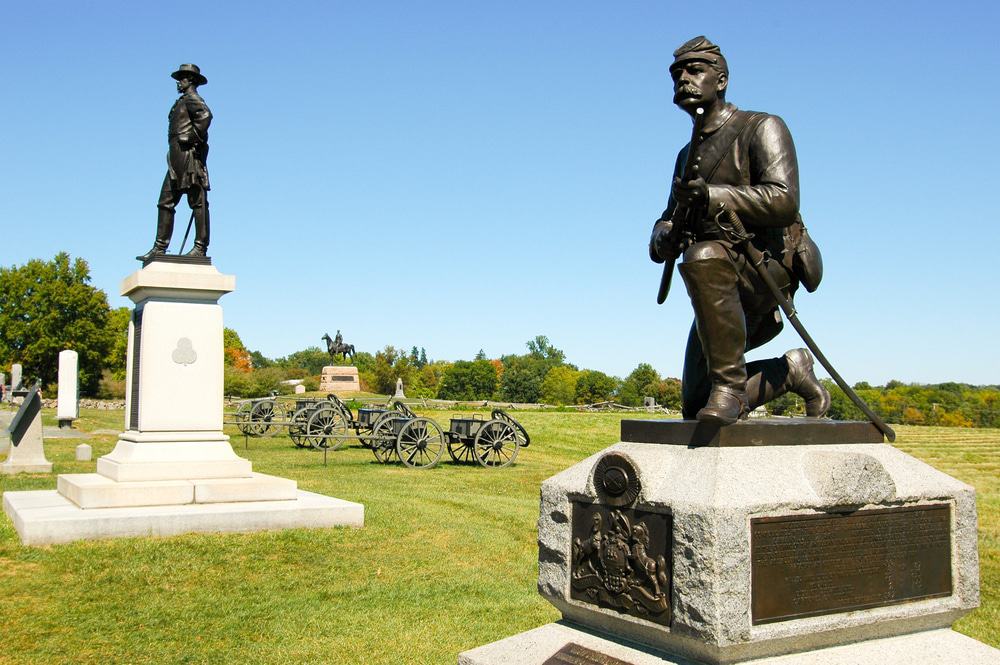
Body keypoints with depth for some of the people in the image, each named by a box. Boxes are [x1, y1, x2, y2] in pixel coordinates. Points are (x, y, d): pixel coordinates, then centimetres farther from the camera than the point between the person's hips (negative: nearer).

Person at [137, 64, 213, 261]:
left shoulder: (191, 98, -3)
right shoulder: (183, 101, 26)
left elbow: (205, 115, -23)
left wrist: (195, 139, -17)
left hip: (188, 154, -10)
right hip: (178, 158, 10)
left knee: (197, 202, -9)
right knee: (166, 202, 6)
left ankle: (200, 247, -10)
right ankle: (160, 247, 6)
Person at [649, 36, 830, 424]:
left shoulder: (761, 128, 0)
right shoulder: (687, 156, 19)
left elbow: (784, 202, -18)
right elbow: (660, 244, 15)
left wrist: (712, 196, -29)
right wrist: (666, 236, -10)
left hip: (768, 266, -7)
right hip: (723, 294, 7)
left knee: (703, 256, -39)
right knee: (694, 405, 1)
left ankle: (730, 384, -30)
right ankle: (790, 372, 22)